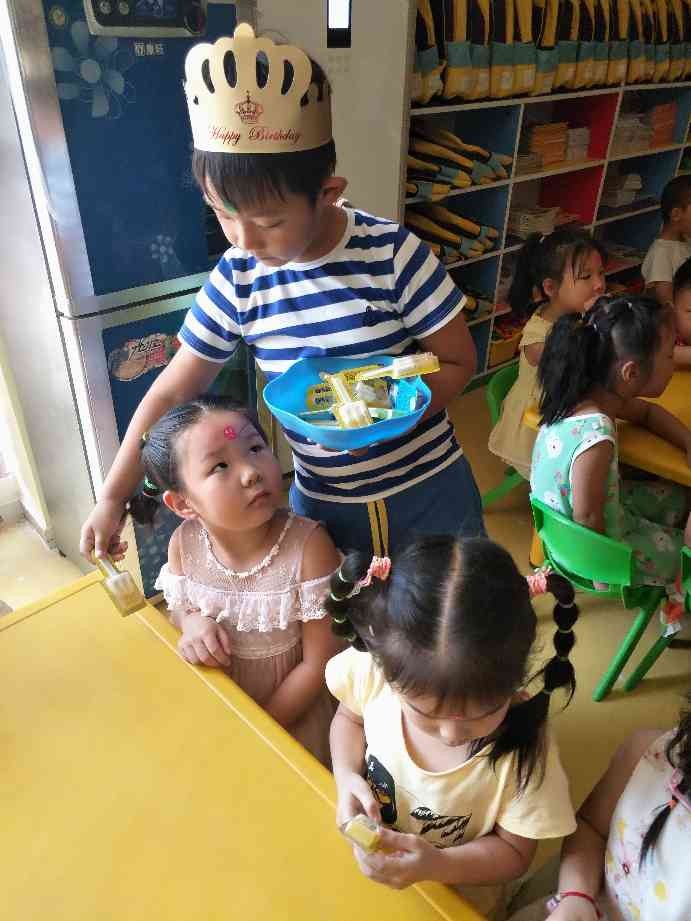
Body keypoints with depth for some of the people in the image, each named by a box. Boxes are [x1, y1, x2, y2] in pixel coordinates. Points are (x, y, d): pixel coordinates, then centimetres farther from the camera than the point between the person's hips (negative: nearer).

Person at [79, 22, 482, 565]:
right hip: (322, 502, 2)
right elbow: (170, 395, -3)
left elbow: (459, 362, -10)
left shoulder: (393, 255, -19)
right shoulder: (237, 281, -11)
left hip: (426, 488, -1)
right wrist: (113, 498, -4)